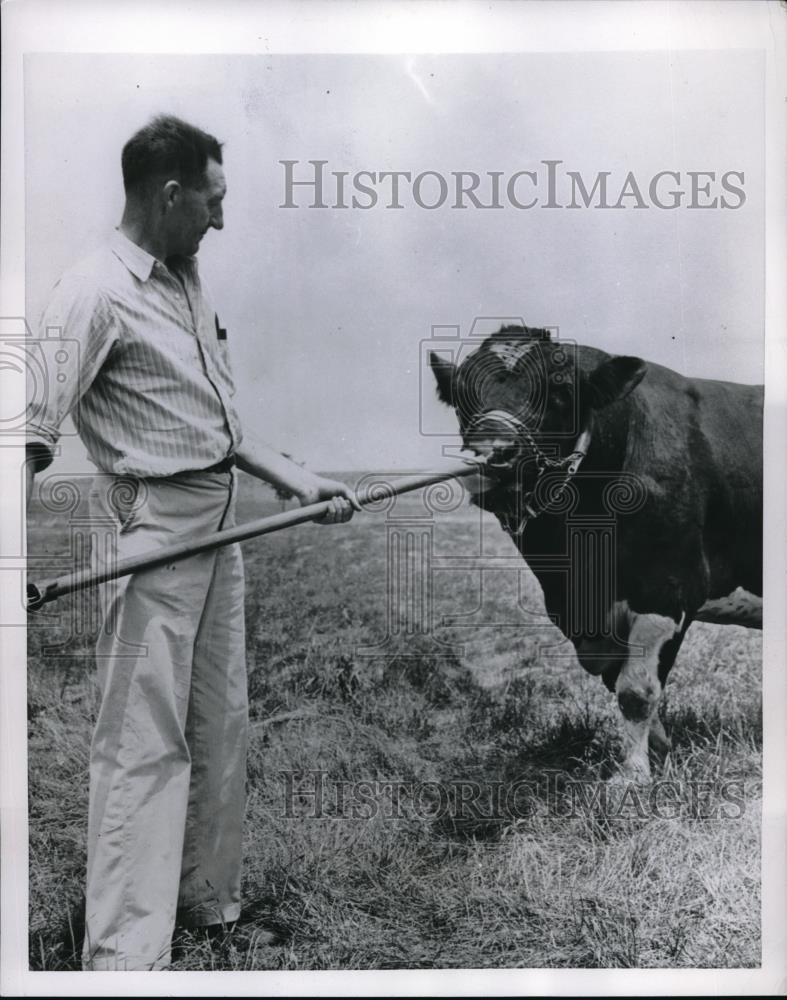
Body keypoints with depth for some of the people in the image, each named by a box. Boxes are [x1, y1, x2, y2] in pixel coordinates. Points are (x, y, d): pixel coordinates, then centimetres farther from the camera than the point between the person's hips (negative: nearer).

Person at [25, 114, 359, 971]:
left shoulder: (187, 282, 13)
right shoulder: (93, 293, -13)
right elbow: (33, 435, -22)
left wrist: (298, 481, 16)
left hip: (219, 523, 9)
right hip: (152, 527, -8)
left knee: (220, 724, 16)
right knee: (143, 740, -5)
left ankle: (208, 901, 32)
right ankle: (124, 954, 4)